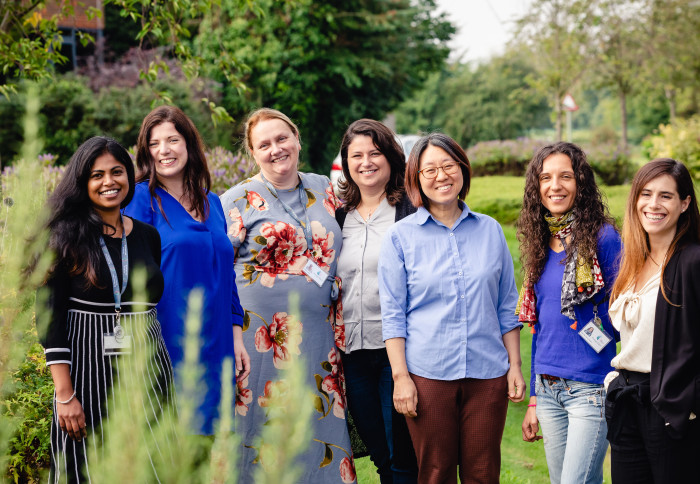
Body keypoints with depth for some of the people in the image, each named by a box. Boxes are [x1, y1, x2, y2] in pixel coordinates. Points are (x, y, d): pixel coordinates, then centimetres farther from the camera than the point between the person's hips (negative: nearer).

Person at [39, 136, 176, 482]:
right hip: (87, 368, -4)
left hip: (147, 370, 4)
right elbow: (49, 317, -7)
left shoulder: (148, 236, 9)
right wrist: (64, 394, -14)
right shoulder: (67, 238, -4)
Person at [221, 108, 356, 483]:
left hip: (318, 335, 4)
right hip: (260, 335, -3)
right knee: (263, 426, 0)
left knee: (322, 426, 5)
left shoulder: (325, 190, 11)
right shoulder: (238, 201, -1)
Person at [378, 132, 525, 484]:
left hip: (488, 374, 2)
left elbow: (507, 306, 13)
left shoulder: (490, 230, 9)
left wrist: (515, 365, 7)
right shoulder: (400, 237, 2)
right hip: (427, 375, -2)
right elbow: (393, 315, 0)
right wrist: (400, 376, -6)